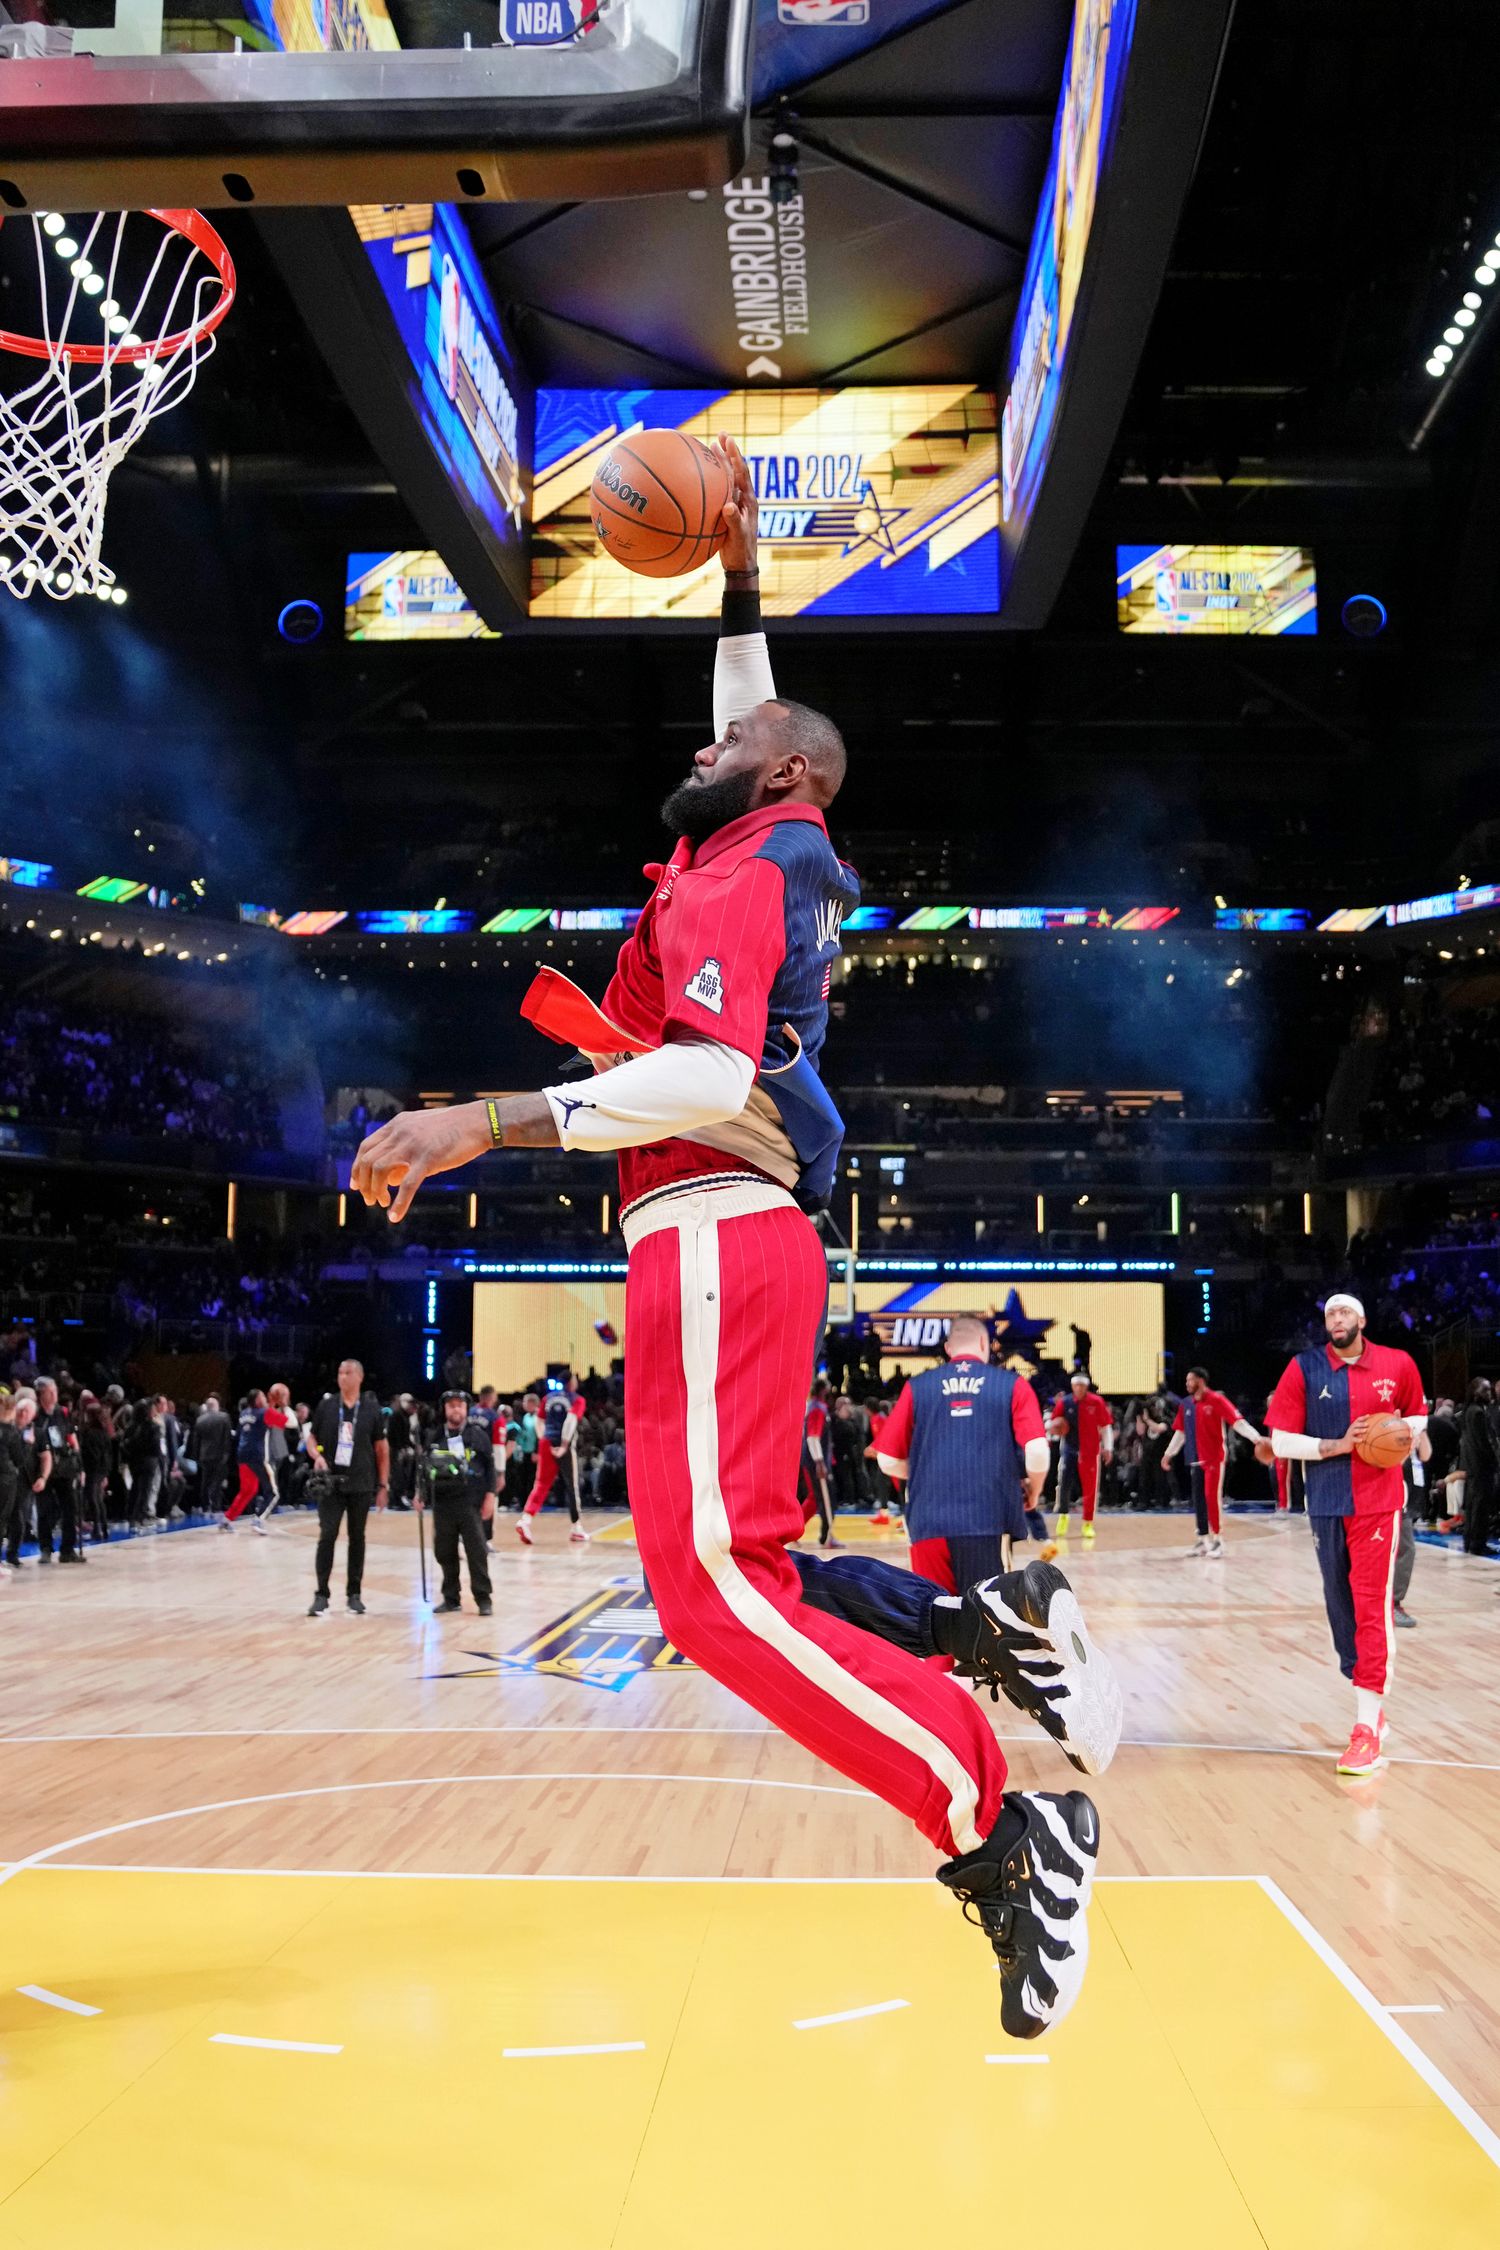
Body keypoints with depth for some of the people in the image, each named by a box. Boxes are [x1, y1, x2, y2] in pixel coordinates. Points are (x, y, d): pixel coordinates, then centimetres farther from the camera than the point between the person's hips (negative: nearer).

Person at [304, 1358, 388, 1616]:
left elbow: (382, 1447, 5)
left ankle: (355, 1594, 17)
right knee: (327, 1536, -6)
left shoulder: (371, 1408, 0)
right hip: (331, 1482, 0)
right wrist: (316, 1455, -13)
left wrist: (383, 1484, 3)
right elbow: (311, 1437, 9)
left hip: (361, 1484, 0)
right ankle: (321, 1595, -1)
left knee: (357, 1538, 8)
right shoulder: (326, 1404, 2)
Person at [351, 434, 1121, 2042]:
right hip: (723, 1243, 10)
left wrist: (489, 1121, -28)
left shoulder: (732, 878, -7)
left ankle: (1005, 1827, -17)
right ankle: (992, 1626, 7)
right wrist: (739, 583, 39)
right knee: (727, 1577, 11)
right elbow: (759, 721, 42)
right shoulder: (759, 857, 21)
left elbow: (716, 1073, -24)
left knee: (715, 1582, -17)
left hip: (717, 1240, -10)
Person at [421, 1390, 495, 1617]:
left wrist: (490, 1495, -4)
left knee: (476, 1551, -4)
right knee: (444, 1552, 7)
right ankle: (451, 1598, 18)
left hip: (470, 1502, -3)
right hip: (442, 1502, 3)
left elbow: (490, 1465, 2)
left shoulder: (477, 1434, 2)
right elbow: (425, 1466, 15)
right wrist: (421, 1493, 6)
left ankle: (484, 1599, 2)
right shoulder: (435, 1436, 9)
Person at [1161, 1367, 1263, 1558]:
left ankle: (1216, 1539, -3)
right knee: (1198, 1499, 9)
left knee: (1212, 1497, -11)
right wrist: (1169, 1452, 21)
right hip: (1196, 1459, 6)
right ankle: (1203, 1539, 18)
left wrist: (1256, 1438, -29)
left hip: (1214, 1458, -6)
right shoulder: (1186, 1404, 9)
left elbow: (1237, 1421, -18)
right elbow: (1180, 1431, 19)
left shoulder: (1216, 1400, -10)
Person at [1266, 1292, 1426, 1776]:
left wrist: (1404, 1432, -6)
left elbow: (1417, 1416, 16)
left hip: (1377, 1503, -2)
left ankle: (1367, 1729, -9)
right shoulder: (1304, 1369, -2)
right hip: (1326, 1505, 2)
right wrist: (1337, 1446, -15)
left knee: (1371, 1608, -10)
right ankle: (1372, 1706, 27)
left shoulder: (1398, 1365, 0)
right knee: (1340, 1607, 10)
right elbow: (1281, 1443, -3)